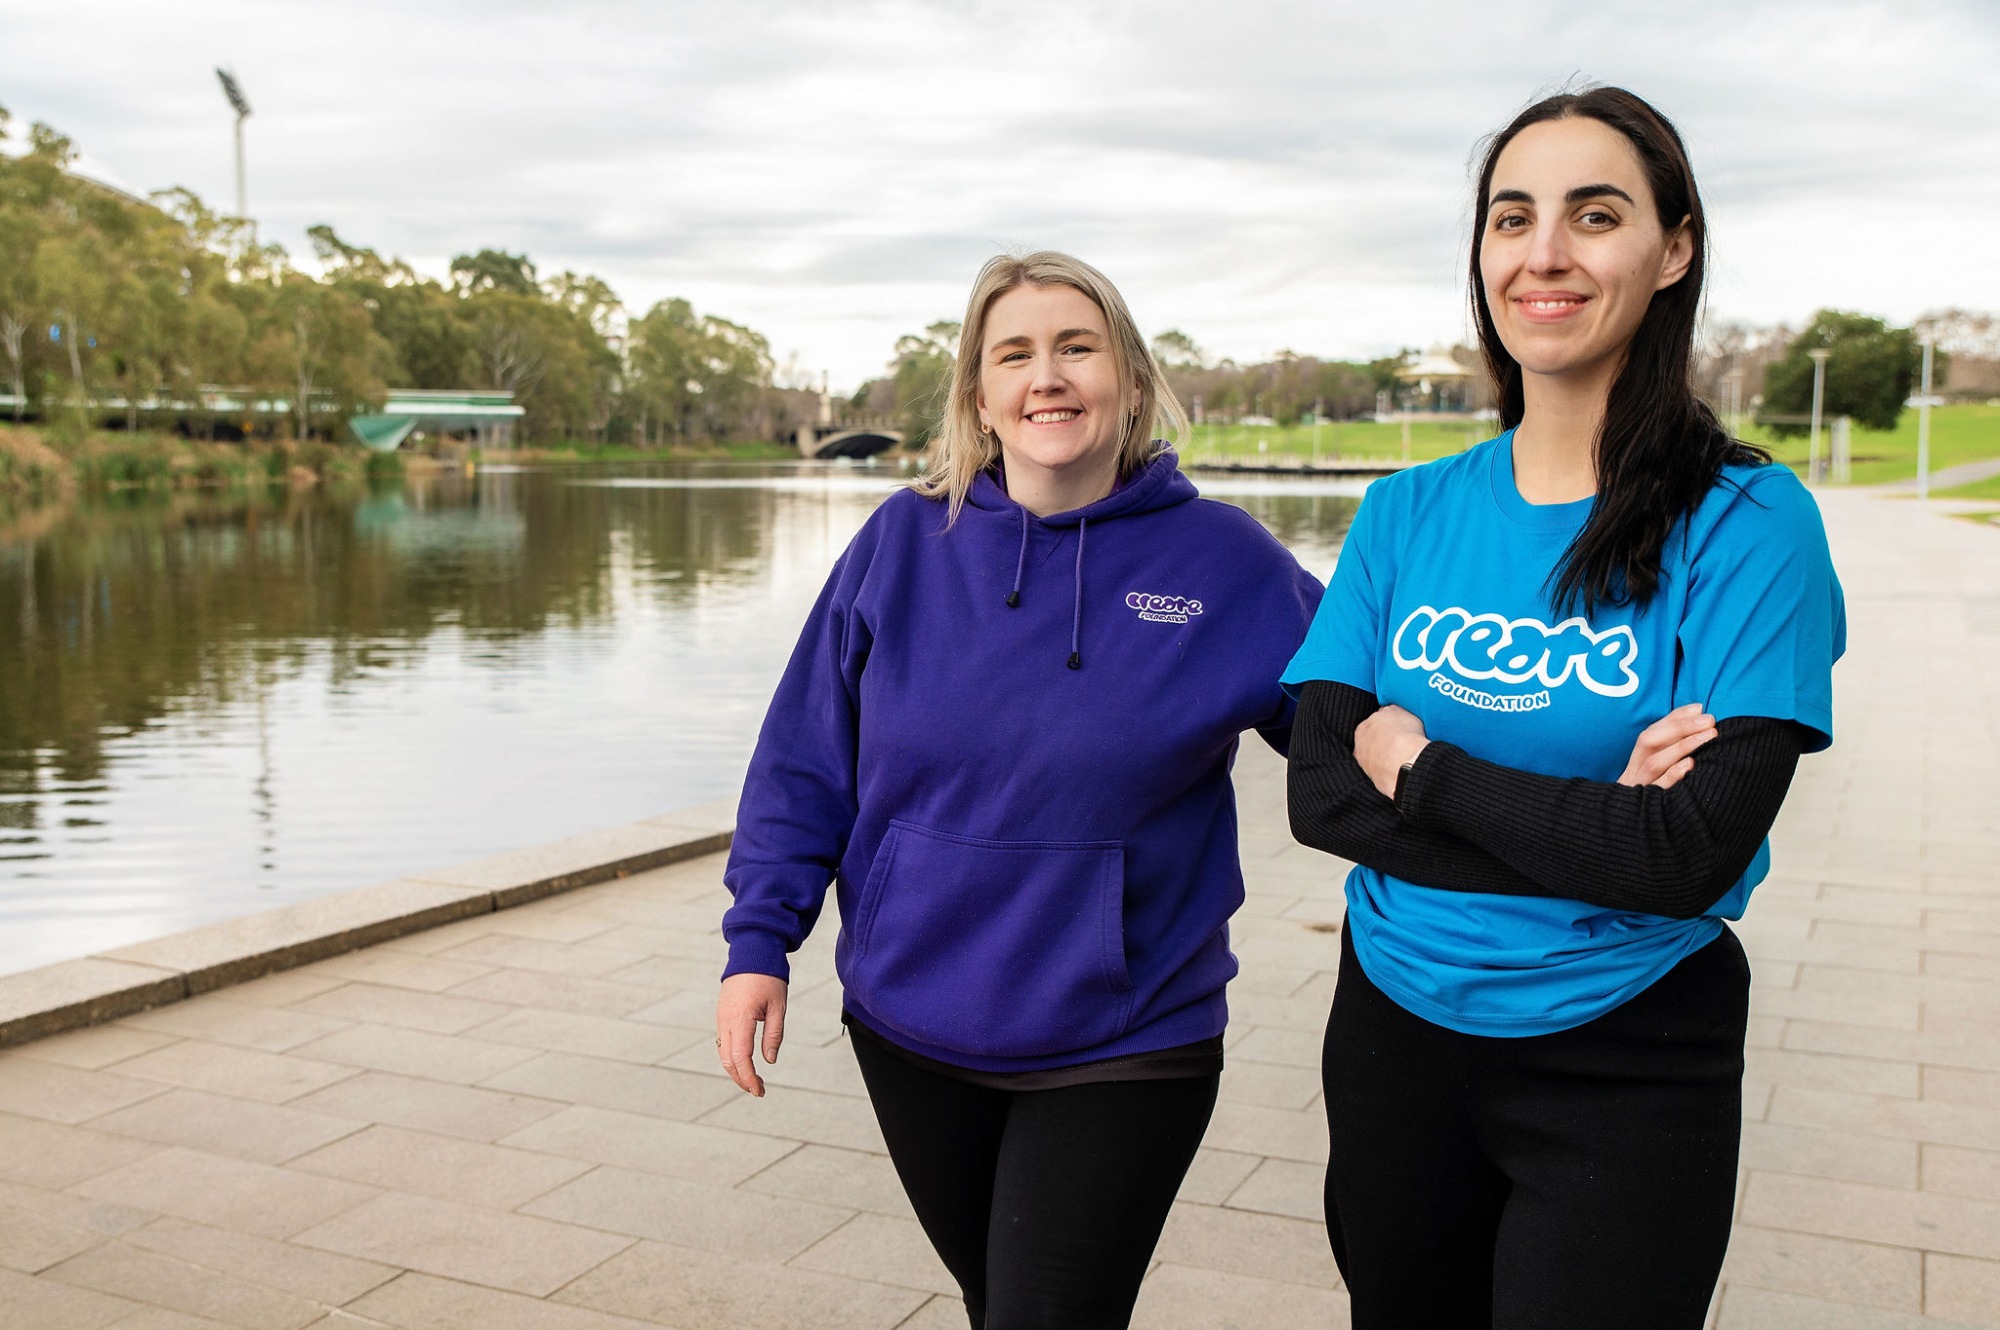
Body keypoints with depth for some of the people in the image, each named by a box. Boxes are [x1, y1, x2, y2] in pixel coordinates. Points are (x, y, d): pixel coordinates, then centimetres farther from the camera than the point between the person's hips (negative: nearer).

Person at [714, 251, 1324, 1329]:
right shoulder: (904, 541, -4)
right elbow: (807, 761, 1)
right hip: (910, 1032, 3)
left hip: (1120, 1054, -2)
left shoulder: (1226, 561, -7)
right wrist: (759, 939, -2)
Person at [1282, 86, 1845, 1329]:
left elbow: (1697, 852, -21)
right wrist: (1588, 828, -19)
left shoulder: (1747, 524, -12)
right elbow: (1319, 793, -10)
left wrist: (1421, 766, -15)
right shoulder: (1407, 515, 0)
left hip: (1627, 1073, -4)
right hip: (1394, 1033, 4)